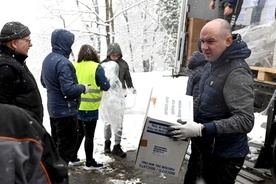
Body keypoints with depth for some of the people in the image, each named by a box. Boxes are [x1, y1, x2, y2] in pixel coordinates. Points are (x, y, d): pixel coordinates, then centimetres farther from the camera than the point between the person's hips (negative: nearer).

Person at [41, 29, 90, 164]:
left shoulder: (47, 59, 8)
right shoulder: (62, 62, -22)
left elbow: (43, 82, 21)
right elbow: (68, 89, -26)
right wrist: (83, 88, -10)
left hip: (53, 109, 10)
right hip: (66, 111, -10)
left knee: (56, 143, 22)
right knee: (66, 146, 1)